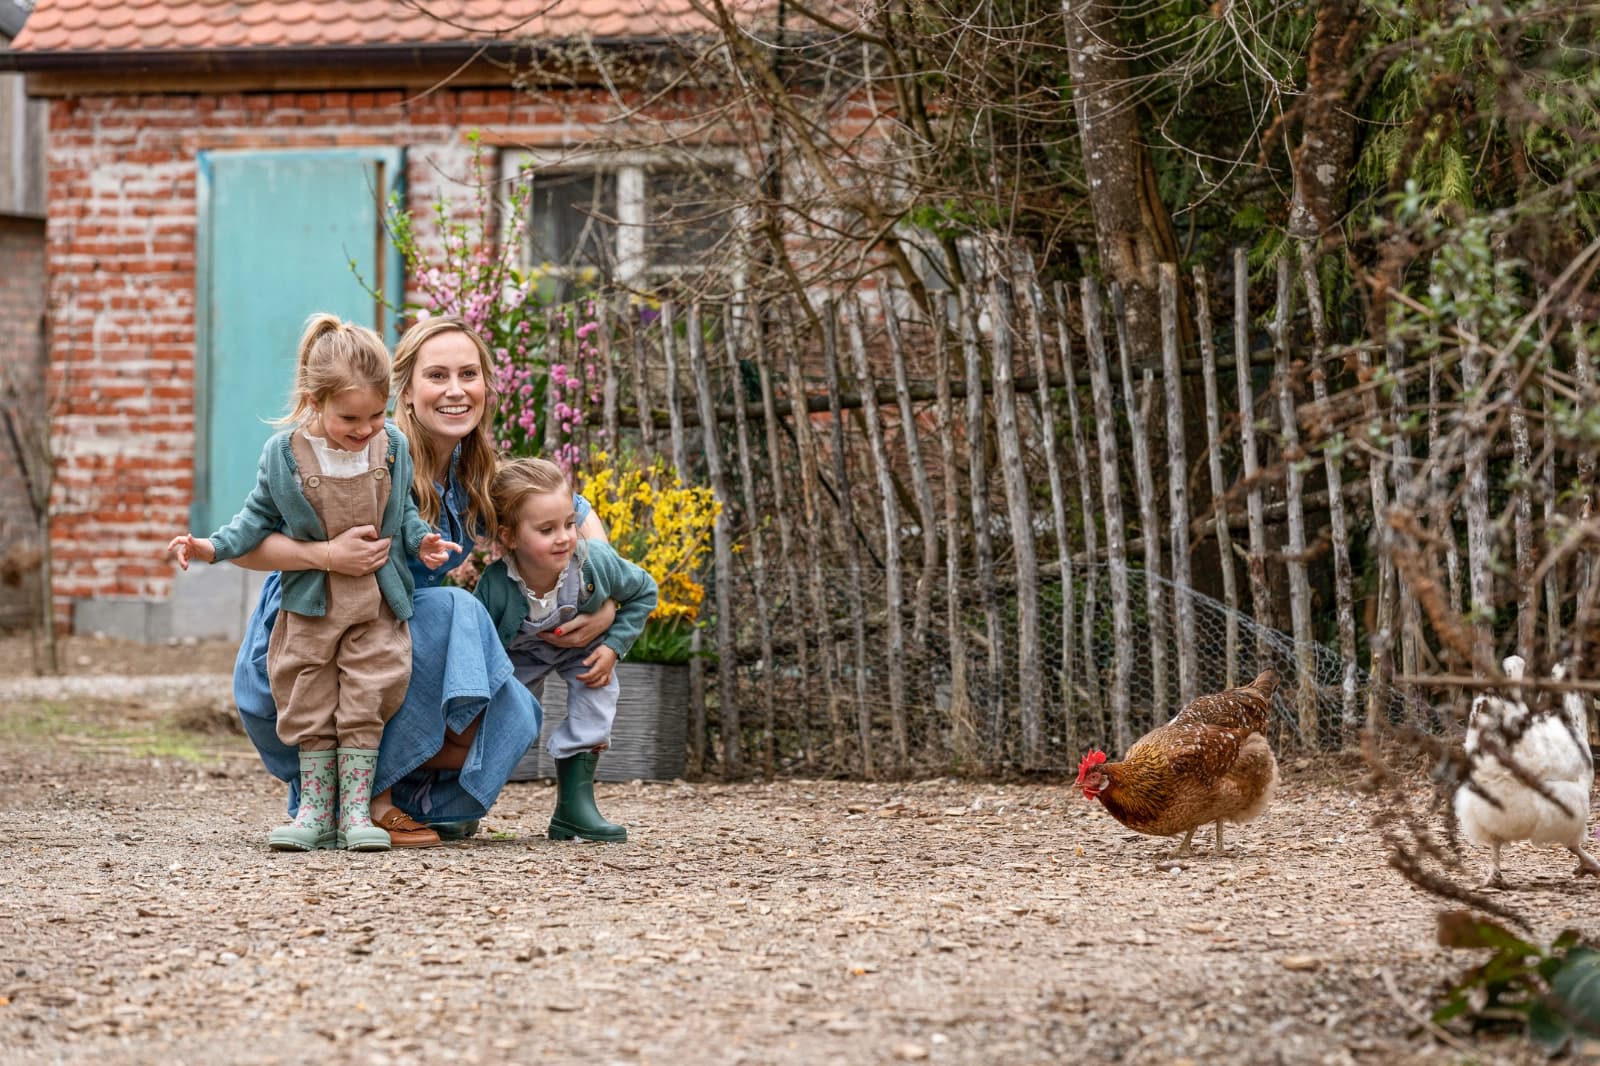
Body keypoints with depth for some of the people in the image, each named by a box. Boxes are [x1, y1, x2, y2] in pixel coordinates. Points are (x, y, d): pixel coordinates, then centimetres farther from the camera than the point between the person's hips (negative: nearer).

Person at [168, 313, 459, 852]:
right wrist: (213, 546, -10)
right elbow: (260, 517, 3)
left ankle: (354, 812, 3)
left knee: (365, 705, -3)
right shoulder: (284, 453, -9)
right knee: (309, 706, 3)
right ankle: (315, 811, 12)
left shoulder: (393, 448, -4)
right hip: (310, 603, 0)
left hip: (377, 603, 0)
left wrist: (420, 540, -6)